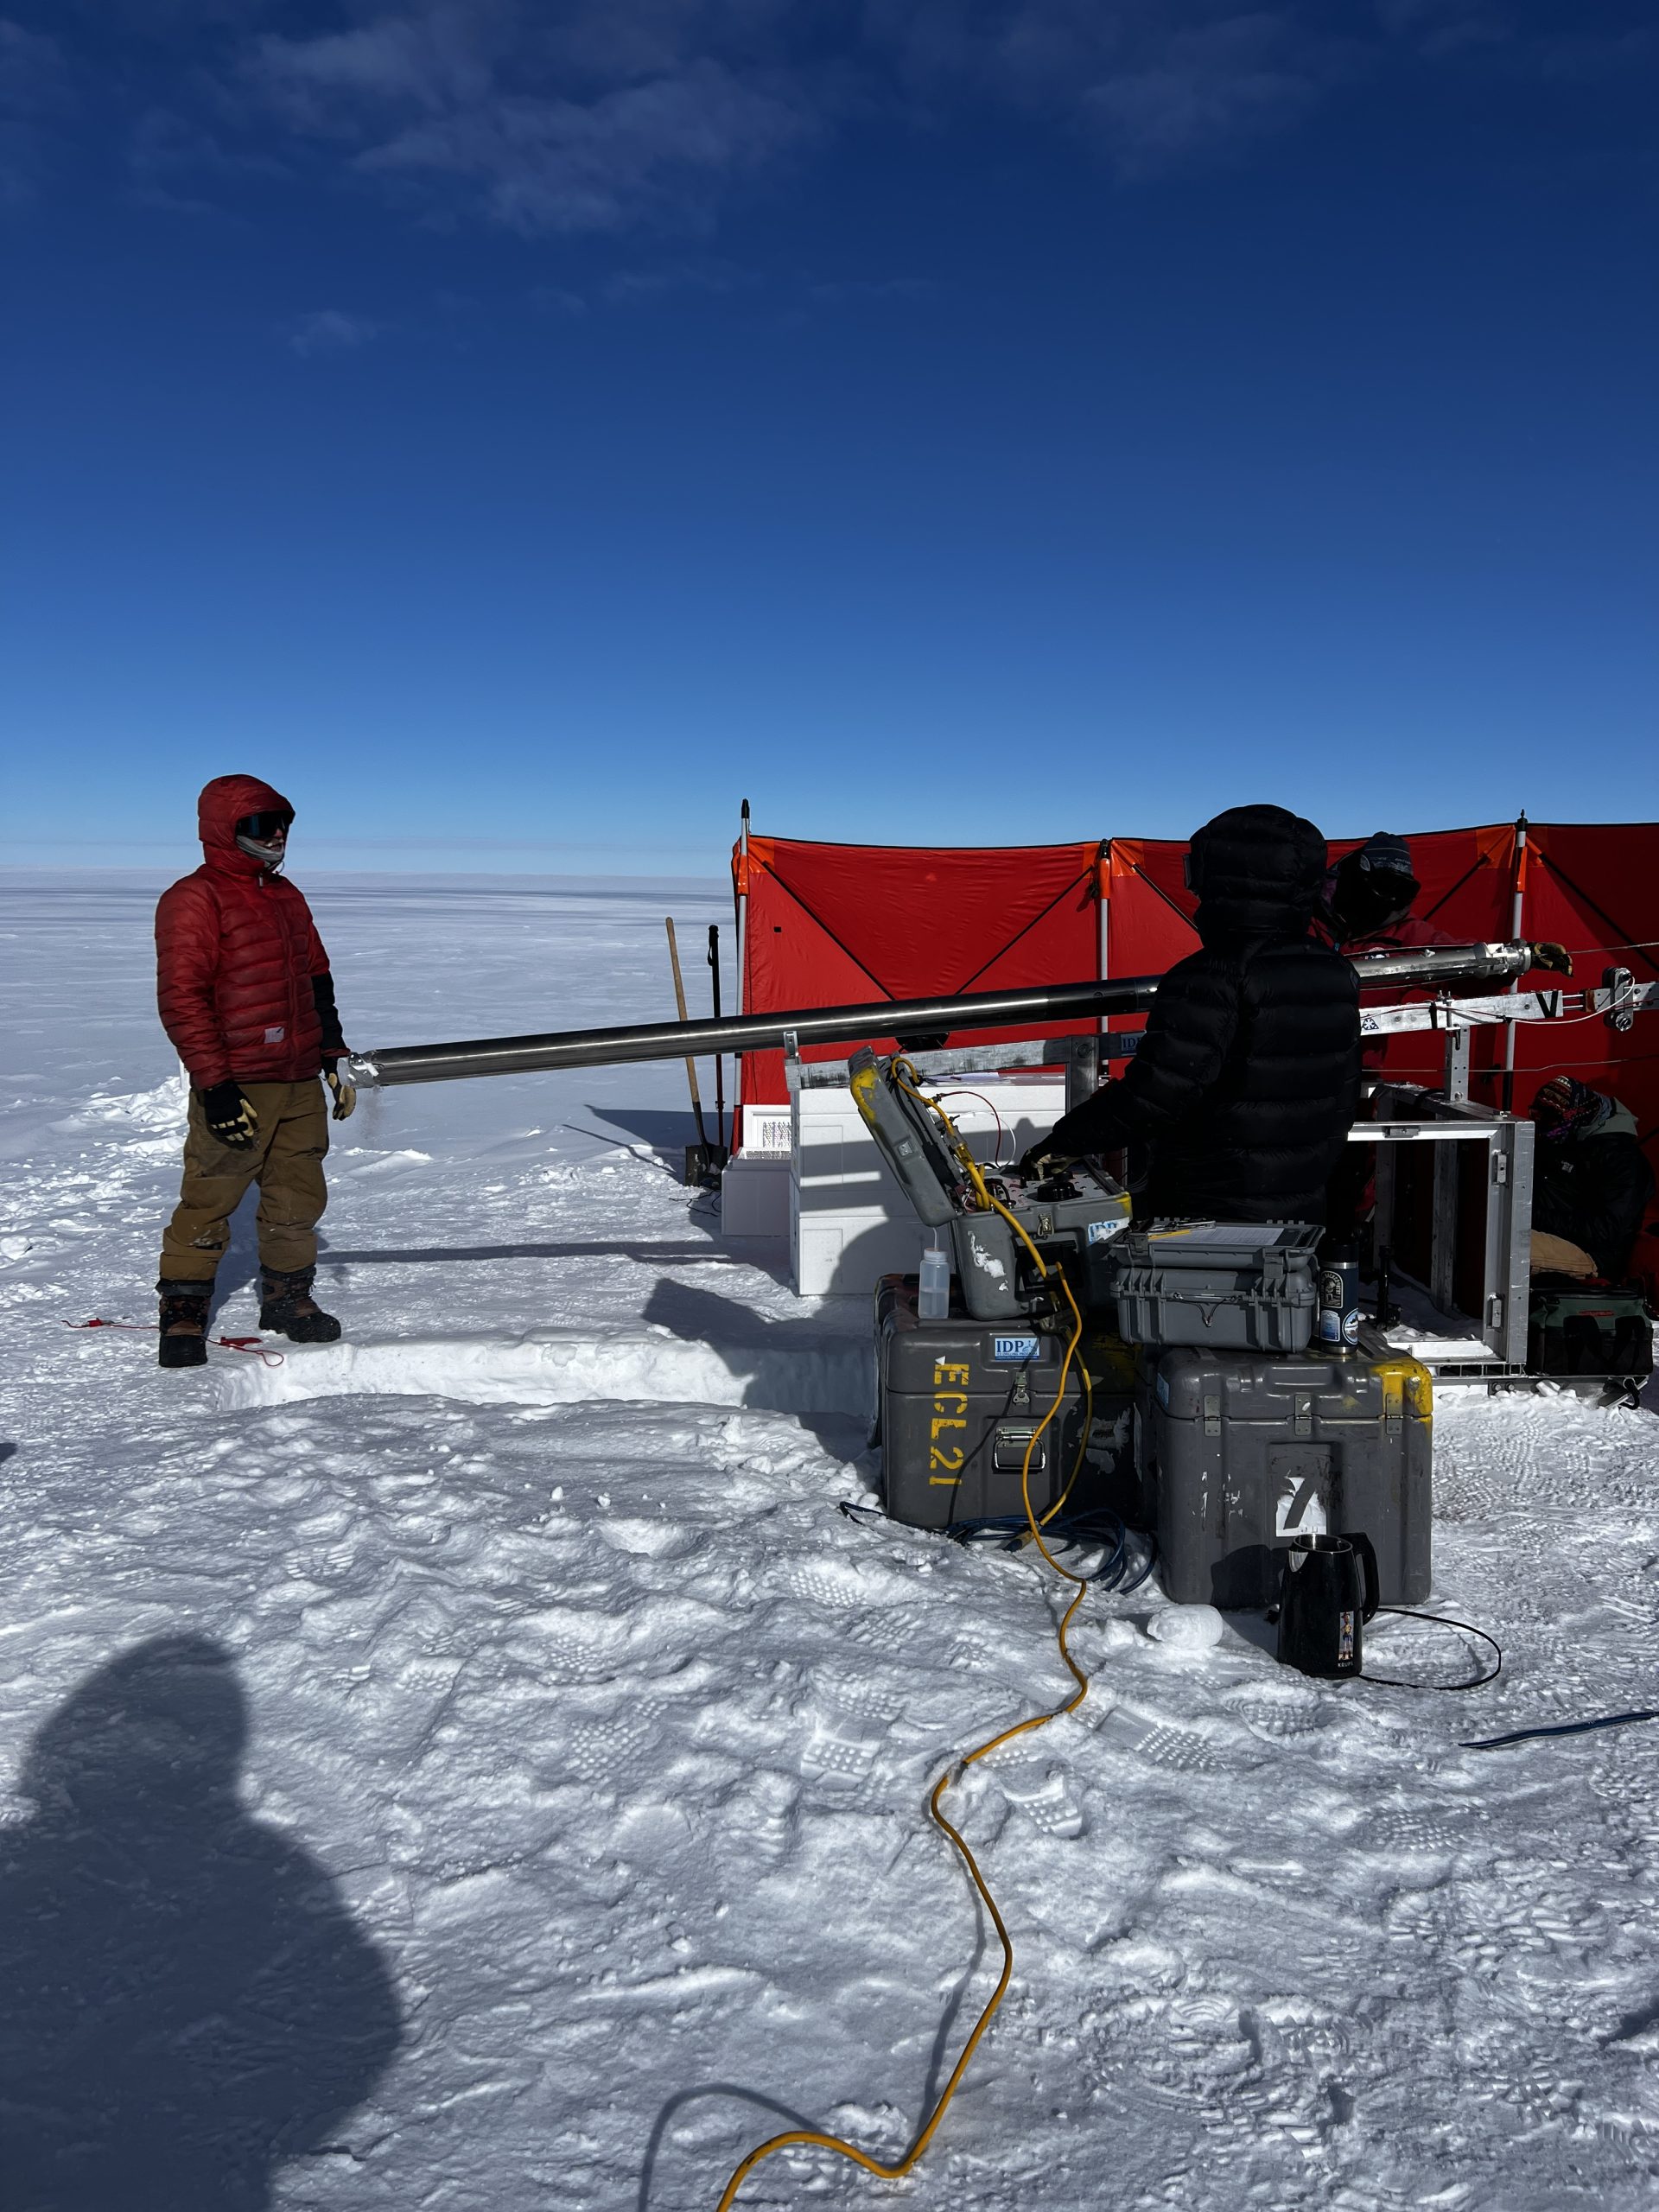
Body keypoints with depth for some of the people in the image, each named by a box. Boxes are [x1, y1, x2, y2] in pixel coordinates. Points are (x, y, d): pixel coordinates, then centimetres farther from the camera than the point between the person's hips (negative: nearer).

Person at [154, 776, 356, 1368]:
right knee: (209, 1200, 1)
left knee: (299, 1198, 11)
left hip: (300, 1083, 7)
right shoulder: (195, 899, -8)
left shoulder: (287, 897, 16)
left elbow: (317, 980, 22)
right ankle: (183, 1312, 16)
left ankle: (287, 1297, 28)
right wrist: (215, 1085, -19)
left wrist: (334, 1056, 18)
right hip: (235, 1089, -7)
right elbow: (180, 1000, -14)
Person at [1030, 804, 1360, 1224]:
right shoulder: (1337, 976, 5)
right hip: (1303, 1213, 8)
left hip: (1206, 1215, -8)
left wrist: (1064, 1141, -14)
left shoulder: (1210, 981, -21)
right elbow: (1344, 1099, 14)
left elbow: (1151, 1095, -26)